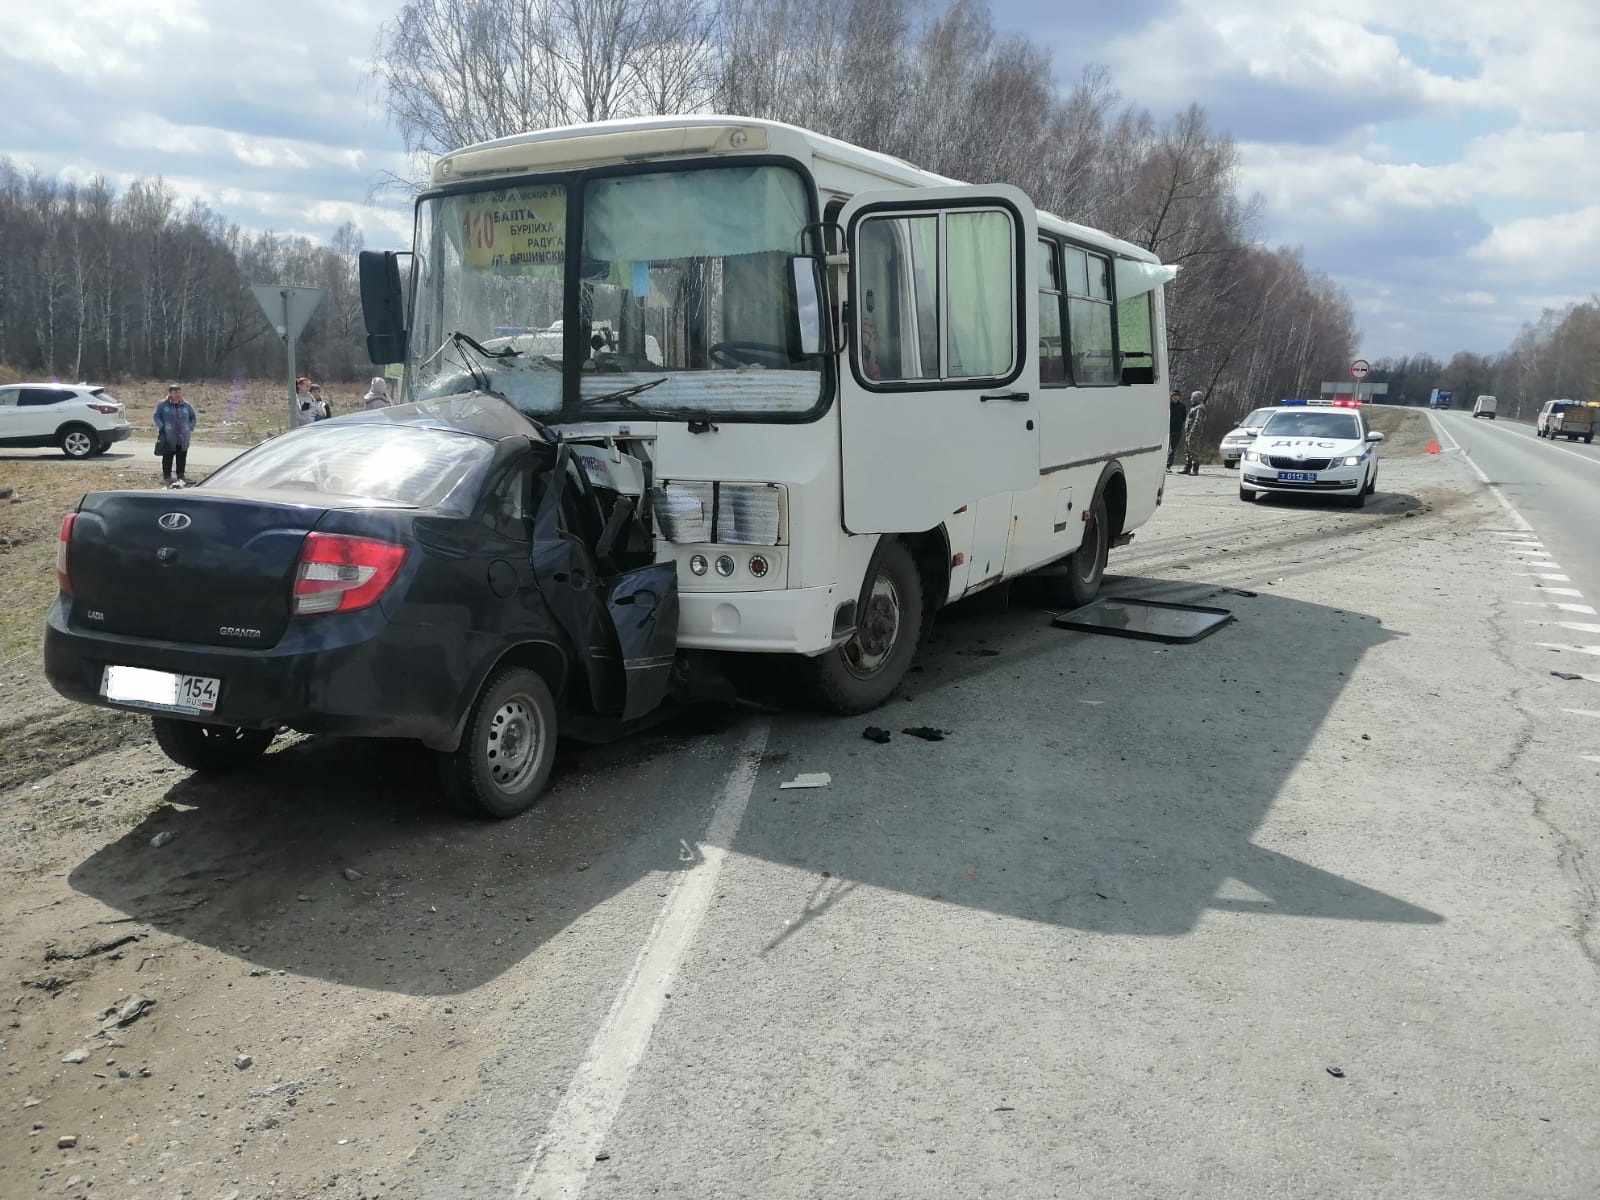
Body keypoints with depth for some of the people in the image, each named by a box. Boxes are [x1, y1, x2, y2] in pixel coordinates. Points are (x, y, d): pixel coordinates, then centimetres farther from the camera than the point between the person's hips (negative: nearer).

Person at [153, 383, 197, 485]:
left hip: (183, 439, 3)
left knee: (182, 458, 7)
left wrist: (190, 427, 4)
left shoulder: (187, 405, 9)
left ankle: (181, 475, 17)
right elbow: (157, 417, 3)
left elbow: (193, 418, 18)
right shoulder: (162, 405, 0)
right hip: (168, 438, -3)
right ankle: (166, 476, 8)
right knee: (168, 457, 1)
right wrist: (162, 427, -9)